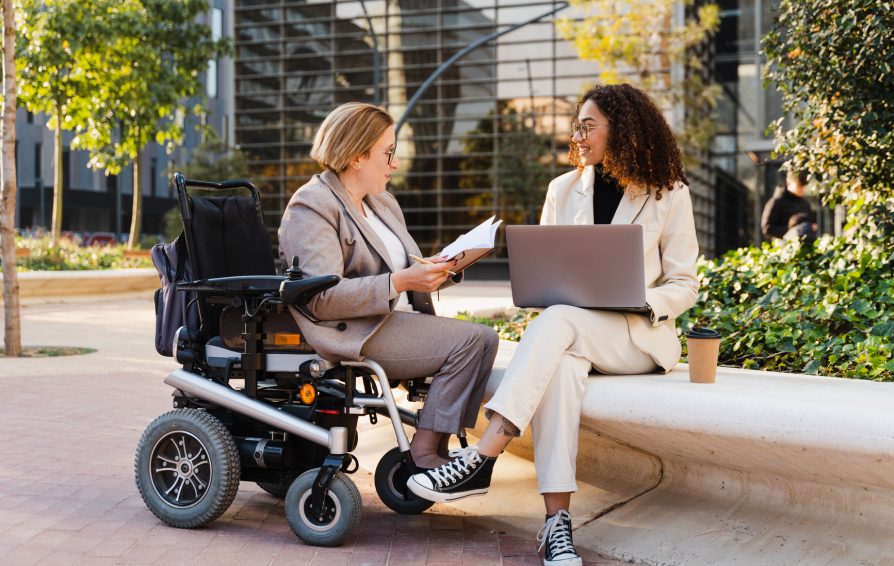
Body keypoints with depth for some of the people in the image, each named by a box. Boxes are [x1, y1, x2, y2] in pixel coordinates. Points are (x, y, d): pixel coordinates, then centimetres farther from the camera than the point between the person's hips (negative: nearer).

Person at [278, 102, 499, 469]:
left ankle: (438, 452, -9)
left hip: (397, 318, 9)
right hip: (351, 332, -9)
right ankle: (424, 453, -14)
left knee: (485, 339, -11)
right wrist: (398, 283, -27)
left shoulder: (383, 202, 20)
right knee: (469, 340, -21)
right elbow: (322, 299, -20)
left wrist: (442, 268, -1)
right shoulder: (311, 207, -9)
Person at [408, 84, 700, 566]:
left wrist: (640, 302, -18)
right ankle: (557, 520, -42)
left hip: (638, 337, -3)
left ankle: (480, 460, -45)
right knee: (560, 365, -36)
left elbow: (684, 286, 3)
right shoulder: (563, 190, 13)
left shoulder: (669, 195, 2)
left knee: (558, 322, -36)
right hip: (569, 328, 3)